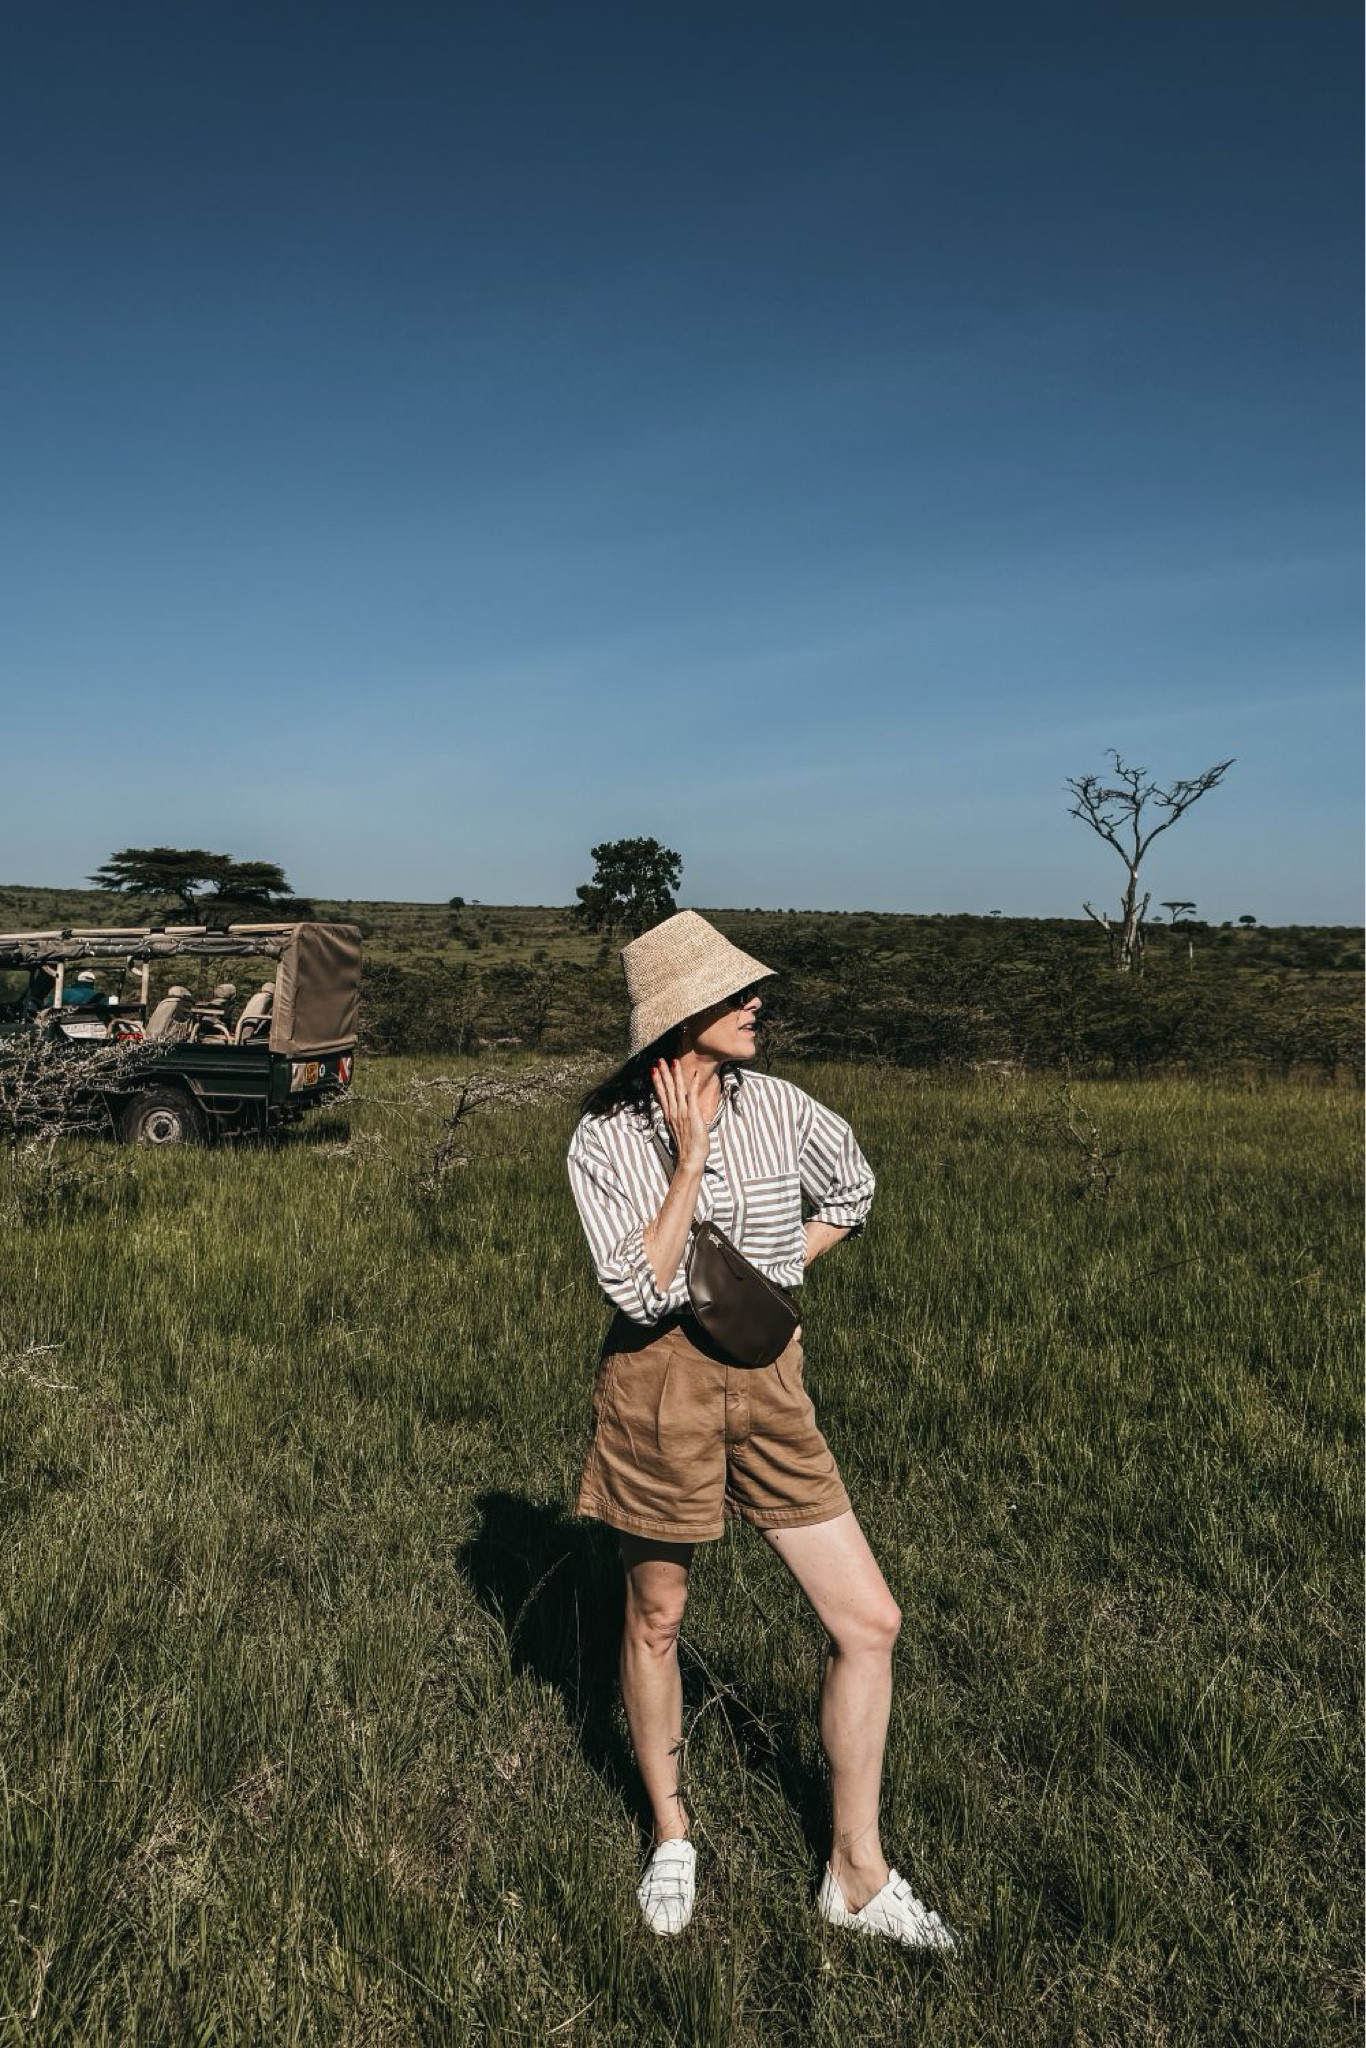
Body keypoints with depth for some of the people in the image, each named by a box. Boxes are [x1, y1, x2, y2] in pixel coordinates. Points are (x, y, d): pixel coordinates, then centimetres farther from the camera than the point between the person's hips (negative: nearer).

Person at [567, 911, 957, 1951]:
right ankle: (672, 1838, 40)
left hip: (768, 1378, 3)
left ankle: (857, 1874, 21)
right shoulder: (606, 1140, -12)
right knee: (655, 1618, 14)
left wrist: (775, 1272, 5)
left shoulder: (776, 1106, -3)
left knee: (871, 1621, 2)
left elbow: (853, 1190, 16)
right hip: (661, 1383, -3)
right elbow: (637, 1289, -21)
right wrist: (690, 1155, -23)